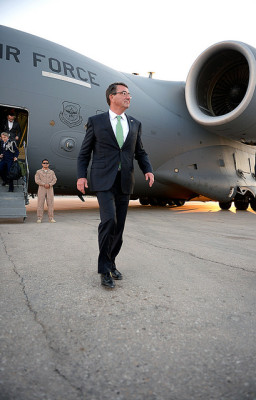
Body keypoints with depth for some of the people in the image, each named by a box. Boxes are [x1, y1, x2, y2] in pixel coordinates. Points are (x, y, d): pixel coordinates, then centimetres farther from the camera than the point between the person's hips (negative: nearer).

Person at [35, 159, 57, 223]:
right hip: (41, 189, -1)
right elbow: (37, 180, -2)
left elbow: (54, 180, 4)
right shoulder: (38, 172, 10)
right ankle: (39, 218, -2)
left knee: (50, 203, -3)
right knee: (40, 203, -5)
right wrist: (44, 184, -14)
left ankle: (51, 218, 1)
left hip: (50, 189, 1)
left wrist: (49, 184, -14)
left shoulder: (52, 172, 15)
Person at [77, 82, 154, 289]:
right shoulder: (96, 121, 4)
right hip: (104, 180, -4)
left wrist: (148, 170, -1)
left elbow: (140, 152, 17)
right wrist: (81, 176, -5)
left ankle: (111, 263, 26)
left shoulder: (135, 124, 13)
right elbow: (85, 152, 7)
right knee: (109, 220, -19)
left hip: (125, 182, 4)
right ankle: (104, 268, -3)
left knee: (119, 225, 8)